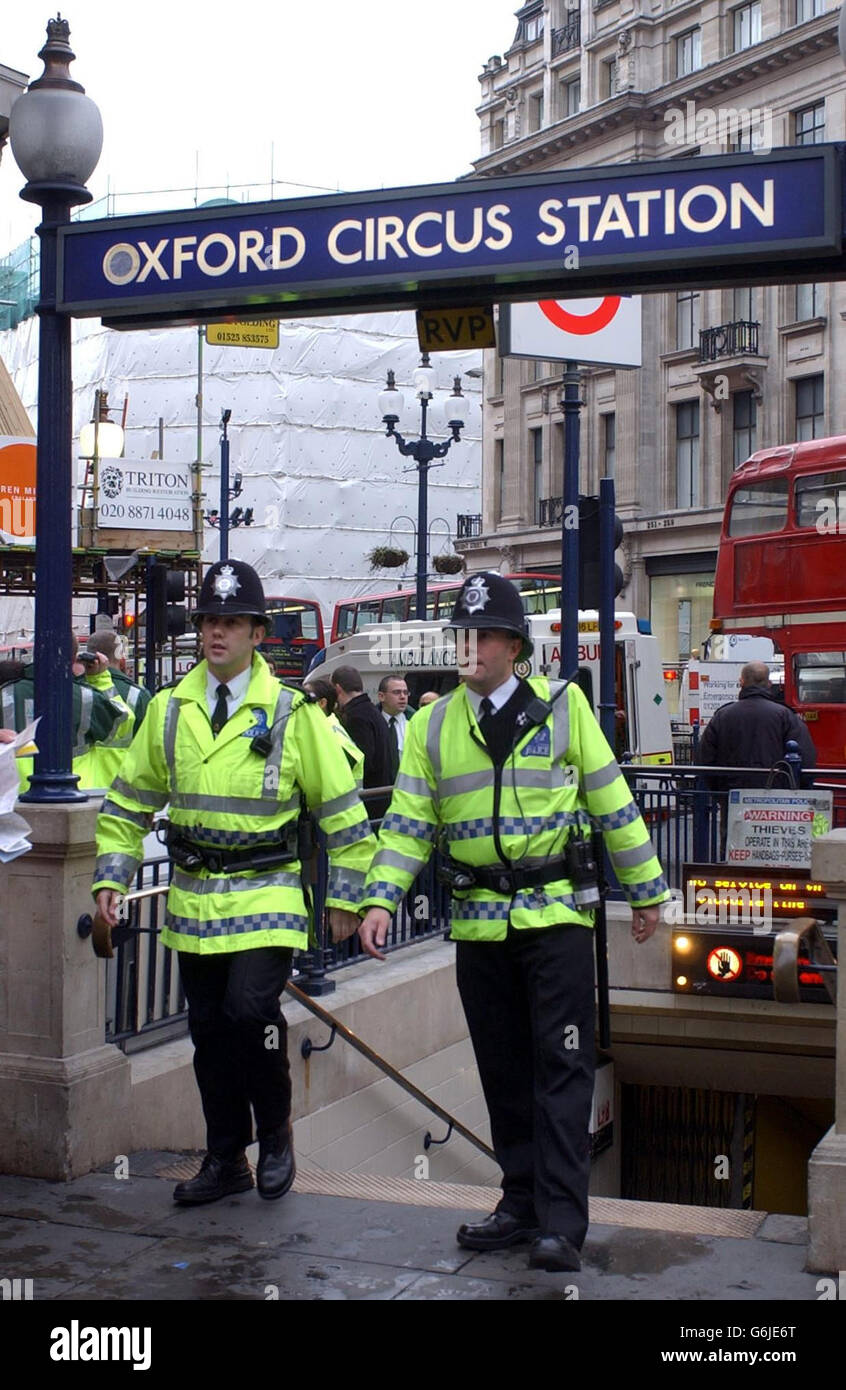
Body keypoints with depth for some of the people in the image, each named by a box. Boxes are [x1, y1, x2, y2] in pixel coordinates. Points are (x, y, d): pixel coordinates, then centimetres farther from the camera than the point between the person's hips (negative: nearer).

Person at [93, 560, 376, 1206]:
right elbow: (129, 801, 14)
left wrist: (345, 896, -1)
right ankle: (226, 1160, 25)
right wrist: (112, 876, 5)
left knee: (250, 1009, -18)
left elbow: (342, 810, 0)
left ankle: (276, 1134, 8)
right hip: (194, 898, 4)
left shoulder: (292, 713, -5)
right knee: (209, 1029, 9)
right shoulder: (170, 710, 6)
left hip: (267, 895, -4)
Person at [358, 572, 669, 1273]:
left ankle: (562, 1222, 0)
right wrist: (380, 899, -8)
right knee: (503, 1072, 11)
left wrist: (645, 890, 4)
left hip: (557, 914, -3)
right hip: (479, 924, 3)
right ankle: (523, 1202, 23)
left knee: (561, 1069, -3)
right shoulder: (432, 725, 7)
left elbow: (613, 802, 3)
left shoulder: (562, 706, 0)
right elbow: (408, 823, 5)